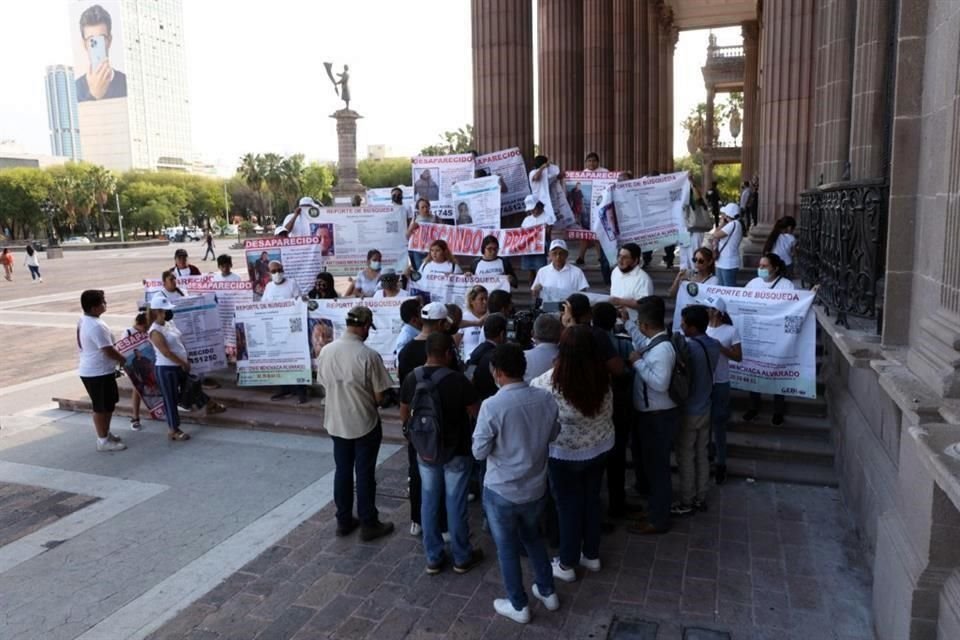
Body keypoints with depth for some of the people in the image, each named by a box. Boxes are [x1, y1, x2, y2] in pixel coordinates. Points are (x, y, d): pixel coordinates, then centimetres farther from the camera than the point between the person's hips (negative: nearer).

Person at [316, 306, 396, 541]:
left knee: (342, 471, 17)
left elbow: (325, 384, 7)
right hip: (365, 424, -5)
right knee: (365, 474, 7)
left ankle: (343, 521, 28)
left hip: (336, 422, 5)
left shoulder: (326, 351, -5)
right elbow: (380, 397, -16)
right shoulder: (369, 355, -21)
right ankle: (368, 525, 18)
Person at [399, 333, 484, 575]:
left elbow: (404, 416, 7)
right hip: (456, 451, -4)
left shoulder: (411, 378, -5)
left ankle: (433, 558, 24)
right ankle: (462, 558, 24)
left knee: (429, 502, 14)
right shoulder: (457, 380, -21)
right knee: (455, 503, 8)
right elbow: (477, 413, -9)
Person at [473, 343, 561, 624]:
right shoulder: (546, 398, -11)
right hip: (536, 487, 5)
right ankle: (547, 592, 41)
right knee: (532, 537, 28)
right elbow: (553, 435, 6)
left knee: (507, 547, 16)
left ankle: (518, 605, 32)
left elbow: (479, 452, -16)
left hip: (501, 491, -4)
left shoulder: (492, 406, -25)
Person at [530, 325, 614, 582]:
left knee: (568, 505, 10)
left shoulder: (552, 381, -24)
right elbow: (608, 412, 4)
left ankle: (567, 564, 25)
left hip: (565, 453, -4)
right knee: (592, 499, 19)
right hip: (599, 447, 4)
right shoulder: (602, 376, -11)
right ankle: (592, 555, 36)